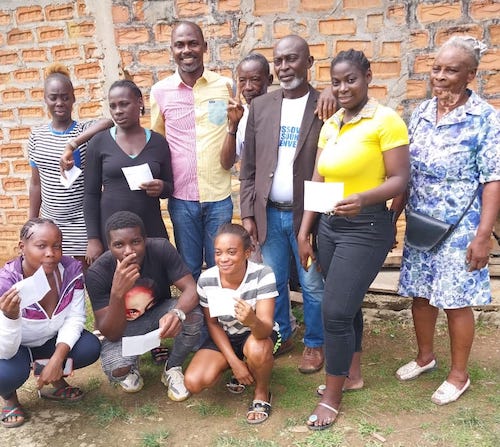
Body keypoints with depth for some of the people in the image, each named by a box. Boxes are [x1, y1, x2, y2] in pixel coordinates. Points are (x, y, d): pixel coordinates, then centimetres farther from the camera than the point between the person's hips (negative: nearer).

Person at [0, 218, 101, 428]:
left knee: (91, 347, -20)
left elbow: (75, 318, -15)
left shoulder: (71, 269, -22)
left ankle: (54, 381, 13)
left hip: (51, 339, 4)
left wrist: (58, 357, -29)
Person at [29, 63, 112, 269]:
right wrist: (32, 222, 12)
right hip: (49, 221, 4)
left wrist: (74, 143, -37)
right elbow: (36, 182, 11)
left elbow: (108, 123, -31)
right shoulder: (37, 135, 6)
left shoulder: (85, 130, -6)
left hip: (82, 221, -3)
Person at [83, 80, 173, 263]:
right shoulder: (99, 142, 1)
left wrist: (162, 188, -11)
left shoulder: (158, 142, 4)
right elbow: (91, 194, 2)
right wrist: (93, 239, -4)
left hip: (151, 229, 1)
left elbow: (170, 186, 12)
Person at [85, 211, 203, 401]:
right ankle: (131, 366, 10)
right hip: (123, 325, -1)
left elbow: (191, 289, -26)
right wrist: (117, 293, -46)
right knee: (116, 370, -30)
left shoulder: (161, 249, -25)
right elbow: (111, 334, -27)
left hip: (158, 313, 2)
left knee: (193, 315, -29)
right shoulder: (97, 273, -28)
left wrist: (177, 313, -50)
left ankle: (172, 369, 0)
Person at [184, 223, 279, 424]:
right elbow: (213, 323, -4)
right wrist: (234, 361, -12)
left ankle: (262, 393, -2)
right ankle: (242, 367, 13)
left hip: (257, 333, -3)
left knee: (257, 350, -38)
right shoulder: (206, 279, -19)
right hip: (224, 337, 3)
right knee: (193, 382, -18)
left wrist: (252, 321, -57)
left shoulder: (262, 274, -27)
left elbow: (266, 328, -33)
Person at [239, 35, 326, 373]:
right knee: (274, 281, 15)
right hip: (269, 213, 3)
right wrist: (248, 213, 2)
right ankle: (280, 336, 35)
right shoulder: (260, 106, 4)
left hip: (309, 213, -3)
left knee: (313, 285, 9)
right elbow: (249, 165, 6)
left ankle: (315, 344, 30)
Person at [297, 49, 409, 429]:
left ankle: (332, 397, 15)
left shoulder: (386, 120, -10)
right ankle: (352, 375, 36)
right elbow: (316, 182, 8)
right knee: (347, 306, 16)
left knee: (335, 311, -5)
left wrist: (363, 198, -31)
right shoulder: (331, 124, 10)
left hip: (366, 228, -6)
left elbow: (399, 179, -13)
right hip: (329, 226, 6)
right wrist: (304, 233, 5)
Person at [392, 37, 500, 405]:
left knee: (456, 300, 5)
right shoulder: (421, 113, 5)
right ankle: (425, 356, 38)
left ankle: (459, 374, 26)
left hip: (459, 229, -5)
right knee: (420, 293, 15)